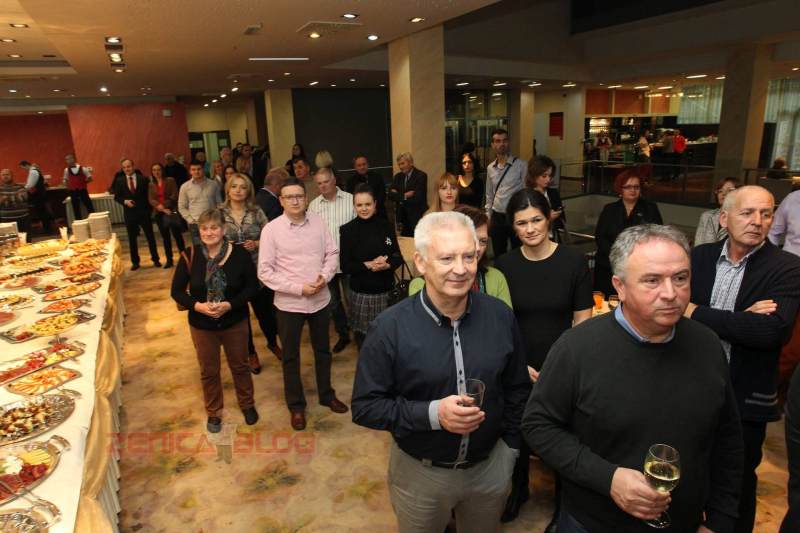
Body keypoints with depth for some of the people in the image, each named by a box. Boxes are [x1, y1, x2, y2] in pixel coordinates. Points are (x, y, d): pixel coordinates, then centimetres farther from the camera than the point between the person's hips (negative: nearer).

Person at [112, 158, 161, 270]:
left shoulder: (143, 179, -2)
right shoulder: (119, 181, 1)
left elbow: (147, 195, 1)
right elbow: (116, 197, 5)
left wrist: (150, 209, -8)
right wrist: (125, 201, -14)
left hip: (144, 212, -1)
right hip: (129, 213, 1)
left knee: (150, 236, 7)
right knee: (132, 238, 9)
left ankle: (155, 259, 19)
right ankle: (135, 262, 20)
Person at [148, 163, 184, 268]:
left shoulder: (170, 181, 1)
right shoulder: (151, 185, 11)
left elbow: (174, 196, -7)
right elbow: (151, 200, 1)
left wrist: (164, 205, -13)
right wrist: (162, 209, -13)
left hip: (172, 211, -4)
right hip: (159, 213, 4)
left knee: (177, 235, -2)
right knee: (165, 237, 9)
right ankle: (169, 260, 15)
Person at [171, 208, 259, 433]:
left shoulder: (239, 254, -16)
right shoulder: (190, 256, -13)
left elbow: (252, 286, -11)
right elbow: (177, 291, -6)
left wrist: (229, 305, -24)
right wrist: (197, 306, -22)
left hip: (235, 322, 0)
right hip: (202, 325, 1)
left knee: (239, 366, 19)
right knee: (208, 371, 18)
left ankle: (247, 404, 44)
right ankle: (213, 412, 41)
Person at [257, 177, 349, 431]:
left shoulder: (317, 222, -2)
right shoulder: (271, 229, -12)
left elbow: (332, 253, 3)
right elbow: (265, 272, -13)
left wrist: (325, 277, -16)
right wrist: (298, 288, -18)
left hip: (321, 299, 3)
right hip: (289, 304, -3)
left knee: (323, 351, 20)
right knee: (291, 357, 13)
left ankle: (326, 395, 41)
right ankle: (296, 405, 32)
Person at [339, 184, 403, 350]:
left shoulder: (386, 226, 1)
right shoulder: (347, 230, -5)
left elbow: (398, 257, 5)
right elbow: (345, 266, -5)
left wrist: (387, 265, -16)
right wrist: (368, 265, -18)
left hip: (386, 291, 2)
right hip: (360, 293, -1)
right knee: (362, 335, 7)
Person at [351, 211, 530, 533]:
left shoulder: (500, 316, -11)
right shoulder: (391, 327, -22)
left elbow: (518, 390, 3)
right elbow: (365, 406, -17)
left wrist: (511, 447, 5)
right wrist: (432, 413, -28)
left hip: (490, 467, 3)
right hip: (419, 472, -2)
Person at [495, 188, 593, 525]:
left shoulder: (574, 261, -11)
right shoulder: (504, 265, -6)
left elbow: (583, 323, -6)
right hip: (517, 370, 2)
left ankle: (564, 505, 43)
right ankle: (518, 489, 49)